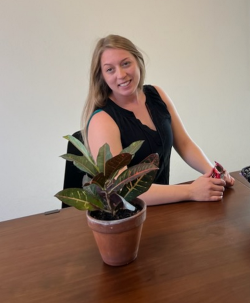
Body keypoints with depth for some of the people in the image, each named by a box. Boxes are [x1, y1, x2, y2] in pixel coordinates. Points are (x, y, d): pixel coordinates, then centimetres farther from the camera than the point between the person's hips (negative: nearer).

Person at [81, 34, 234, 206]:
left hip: (163, 203, 6)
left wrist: (211, 171, -10)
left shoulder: (157, 95, 1)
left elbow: (184, 143, 8)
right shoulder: (102, 121, -18)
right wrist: (191, 191, -27)